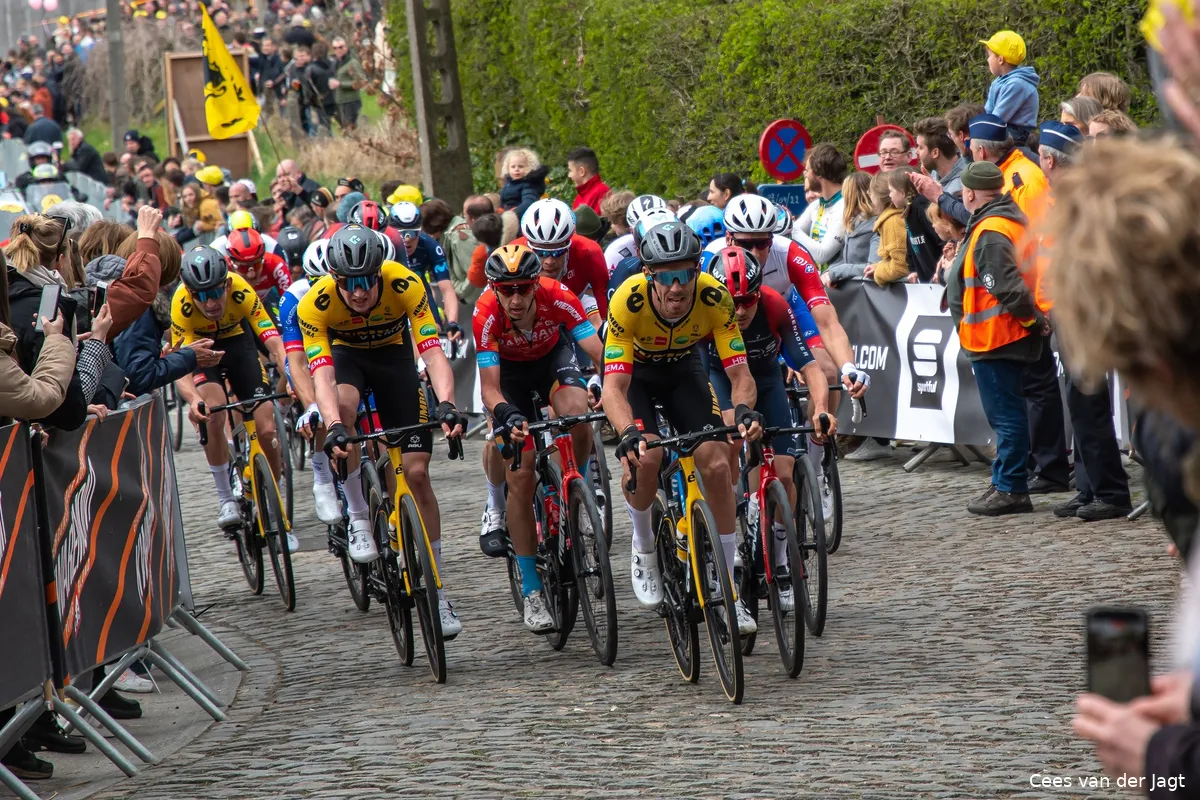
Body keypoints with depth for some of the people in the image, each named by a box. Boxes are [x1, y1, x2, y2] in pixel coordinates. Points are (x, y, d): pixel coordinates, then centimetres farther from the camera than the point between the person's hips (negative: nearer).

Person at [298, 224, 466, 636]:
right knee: (343, 406, -37)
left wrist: (446, 405, -54)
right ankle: (358, 519, -20)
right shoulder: (315, 303, -31)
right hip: (346, 354, 0)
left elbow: (433, 352, -37)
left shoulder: (405, 284, -32)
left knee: (416, 472, -7)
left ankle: (438, 593, 1)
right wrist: (333, 426, -56)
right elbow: (322, 375, -38)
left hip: (393, 355, 0)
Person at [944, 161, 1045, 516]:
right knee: (1007, 412, 17)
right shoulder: (1012, 219, 12)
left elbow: (1006, 285, -27)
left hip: (993, 337, -11)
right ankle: (1007, 485, 25)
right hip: (1010, 336, 11)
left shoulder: (990, 234, -21)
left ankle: (1010, 489, -2)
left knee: (1005, 414, -6)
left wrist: (1032, 317, -18)